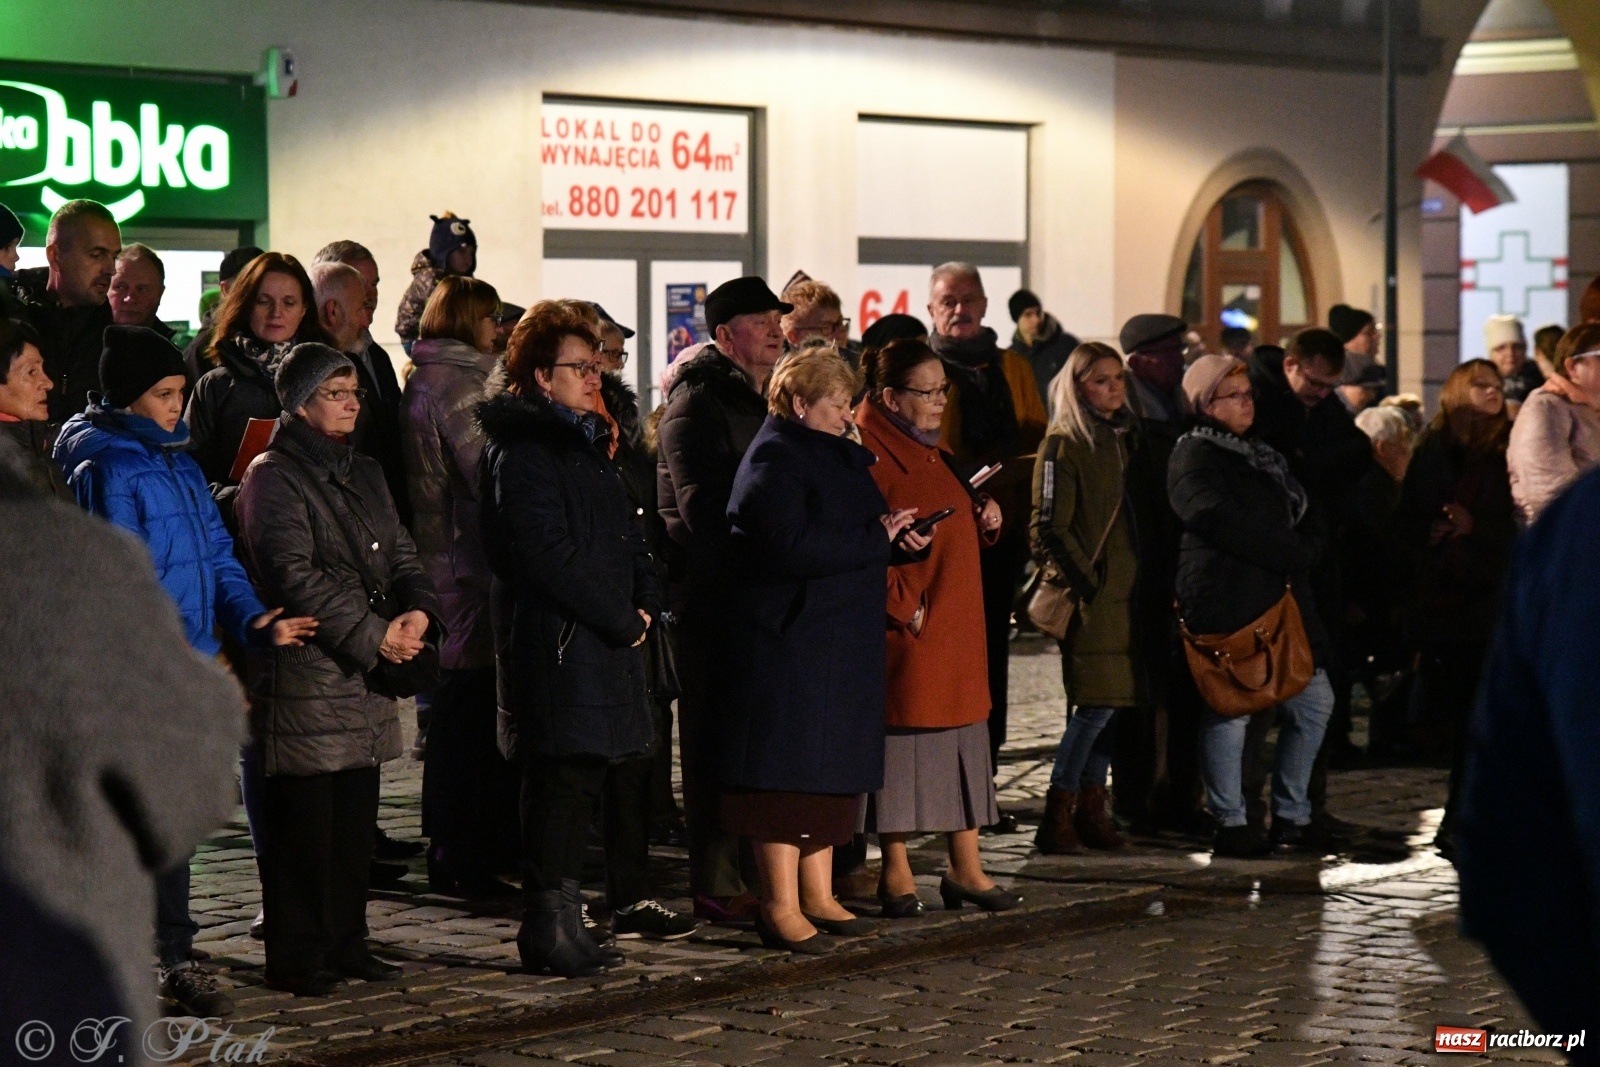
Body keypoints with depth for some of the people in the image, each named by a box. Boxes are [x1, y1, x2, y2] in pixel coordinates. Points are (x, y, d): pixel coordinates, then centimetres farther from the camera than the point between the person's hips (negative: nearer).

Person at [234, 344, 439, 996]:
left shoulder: (364, 474, 19)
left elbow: (399, 555, 16)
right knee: (302, 821, -5)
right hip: (303, 673, -8)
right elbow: (296, 577, -15)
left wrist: (418, 611, -6)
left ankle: (345, 942, 19)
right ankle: (295, 958, 1)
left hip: (364, 674, 8)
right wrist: (376, 635, -16)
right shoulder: (273, 477, -7)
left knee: (356, 817, 10)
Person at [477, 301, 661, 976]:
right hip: (559, 646, -10)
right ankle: (549, 930, -2)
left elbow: (624, 535, 21)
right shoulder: (522, 451, -11)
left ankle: (558, 928, 18)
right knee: (560, 784, -7)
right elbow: (551, 558, -19)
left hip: (603, 642, 10)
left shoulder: (587, 444, 19)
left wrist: (644, 603, 3)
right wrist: (623, 619, -14)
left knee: (580, 781, 12)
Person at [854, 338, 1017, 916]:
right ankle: (896, 873, 7)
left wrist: (986, 518, 7)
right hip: (907, 626, -9)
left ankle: (966, 867, 15)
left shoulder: (933, 451, 17)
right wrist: (901, 603, -20)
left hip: (958, 622, 9)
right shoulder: (868, 452, -11)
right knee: (902, 735, -3)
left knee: (965, 733, 9)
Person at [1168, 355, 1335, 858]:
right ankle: (1230, 823, 3)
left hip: (1281, 597, 8)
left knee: (1313, 703, 7)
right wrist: (1291, 554, -15)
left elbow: (1306, 519, 19)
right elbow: (1221, 521, -18)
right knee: (1230, 707, -4)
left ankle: (1291, 815, 16)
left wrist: (1304, 553, -4)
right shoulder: (1194, 455, -4)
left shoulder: (1265, 456, 22)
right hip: (1225, 601, -8)